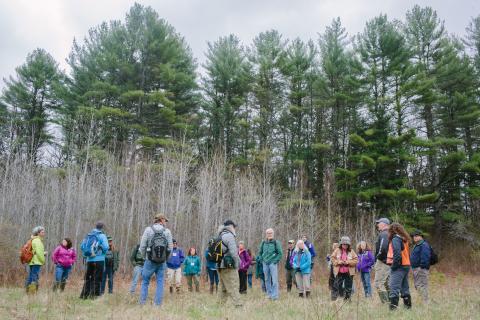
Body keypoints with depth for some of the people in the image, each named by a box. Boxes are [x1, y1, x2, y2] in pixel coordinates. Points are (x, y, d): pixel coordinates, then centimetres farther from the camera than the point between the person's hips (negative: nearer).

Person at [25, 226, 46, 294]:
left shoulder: (34, 240, 19)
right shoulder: (37, 241, -11)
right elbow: (39, 253, -17)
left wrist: (43, 253, 10)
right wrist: (43, 260, -5)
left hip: (32, 262, 10)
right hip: (36, 262, -10)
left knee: (30, 278, 13)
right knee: (35, 278, -10)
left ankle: (28, 293, 19)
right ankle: (32, 294, -13)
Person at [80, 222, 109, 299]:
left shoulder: (88, 235, 7)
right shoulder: (102, 236, -7)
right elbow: (106, 247, -16)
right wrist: (103, 252, 4)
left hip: (89, 260, 5)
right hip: (99, 260, -5)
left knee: (88, 278, 15)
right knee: (97, 278, 1)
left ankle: (84, 295, 18)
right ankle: (94, 295, -2)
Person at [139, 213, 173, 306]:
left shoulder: (148, 230, -4)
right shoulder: (167, 231, -2)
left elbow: (142, 246, -4)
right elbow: (170, 248, -1)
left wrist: (145, 257, 11)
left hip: (150, 261, 0)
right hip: (162, 262, 1)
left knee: (145, 282, 12)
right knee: (160, 282, 9)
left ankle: (142, 303, 12)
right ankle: (158, 303, 8)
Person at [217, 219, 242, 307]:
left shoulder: (220, 236, 16)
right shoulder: (229, 236, -10)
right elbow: (233, 252, -17)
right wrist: (237, 265, -8)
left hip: (220, 266, 9)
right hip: (229, 266, -9)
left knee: (224, 288, 14)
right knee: (233, 287, -10)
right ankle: (238, 305, -13)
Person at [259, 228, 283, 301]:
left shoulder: (276, 243, -2)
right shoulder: (263, 243, 9)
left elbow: (280, 253, -3)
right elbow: (260, 252, 20)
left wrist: (275, 261, -8)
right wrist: (262, 260, 9)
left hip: (273, 263, -4)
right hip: (265, 264, 4)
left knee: (274, 280, -7)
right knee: (267, 280, 9)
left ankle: (275, 295, -3)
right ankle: (269, 294, 18)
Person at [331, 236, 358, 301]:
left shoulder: (351, 252, 3)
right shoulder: (337, 251, 3)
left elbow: (356, 260, -1)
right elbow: (333, 259, 3)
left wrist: (348, 262, -14)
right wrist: (338, 262, -14)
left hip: (349, 272, 1)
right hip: (339, 272, 0)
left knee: (348, 287, 7)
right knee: (336, 285, 0)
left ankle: (347, 299, 18)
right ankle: (333, 299, 5)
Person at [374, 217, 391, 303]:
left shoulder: (383, 234, -13)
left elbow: (383, 248, -25)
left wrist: (377, 258, -11)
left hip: (383, 262, -10)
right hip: (389, 263, 10)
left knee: (378, 283, -10)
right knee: (387, 284, 14)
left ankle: (385, 302, -13)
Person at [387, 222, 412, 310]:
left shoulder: (395, 239, -11)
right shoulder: (404, 239, 15)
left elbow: (397, 254, -21)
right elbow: (407, 253, 13)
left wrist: (394, 265, -13)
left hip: (399, 267, -9)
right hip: (406, 265, 9)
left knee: (394, 288, -11)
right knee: (405, 289, 17)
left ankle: (393, 308, -16)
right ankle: (408, 306, 24)